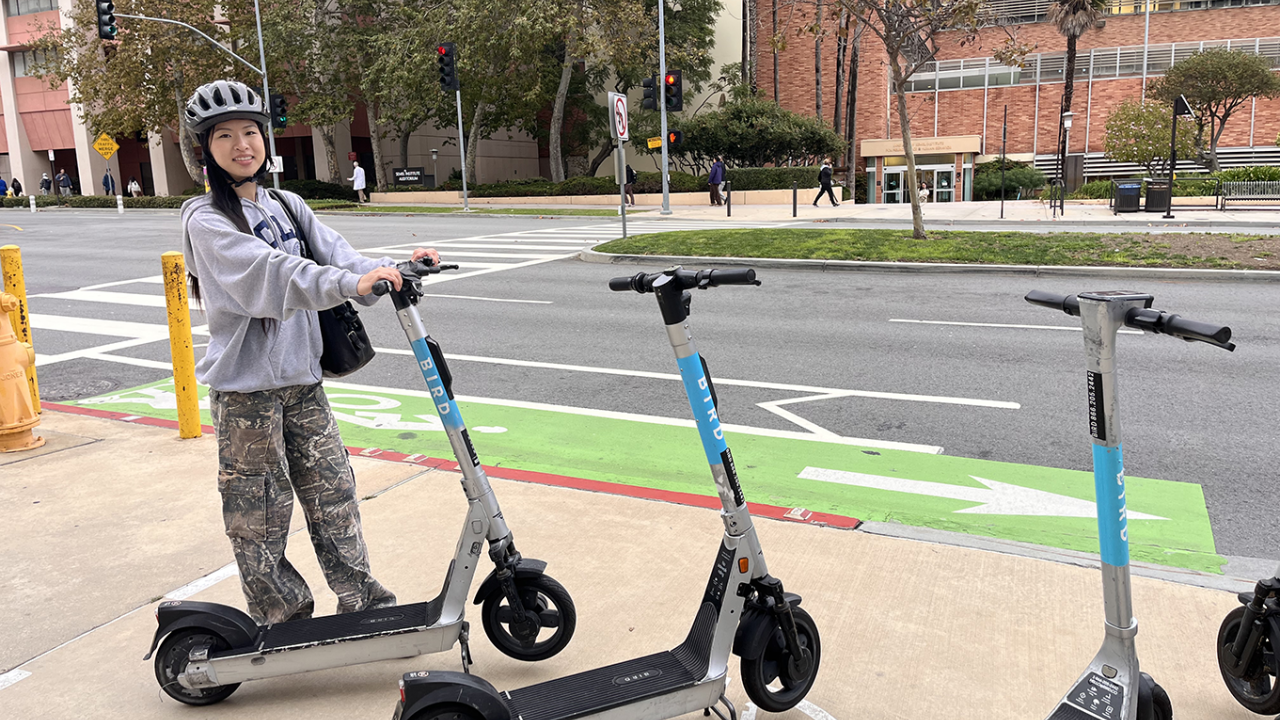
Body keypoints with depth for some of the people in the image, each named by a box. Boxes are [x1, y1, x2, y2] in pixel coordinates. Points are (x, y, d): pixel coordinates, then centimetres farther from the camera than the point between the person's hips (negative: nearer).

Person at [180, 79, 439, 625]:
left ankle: (362, 600, 23)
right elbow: (270, 273, -28)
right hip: (245, 386, -5)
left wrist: (392, 271, -22)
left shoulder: (287, 206, 10)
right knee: (260, 508, 5)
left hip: (300, 377, 6)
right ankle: (282, 618, 21)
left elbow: (334, 255, -3)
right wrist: (351, 283, -42)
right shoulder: (206, 220, -11)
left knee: (332, 488, 11)